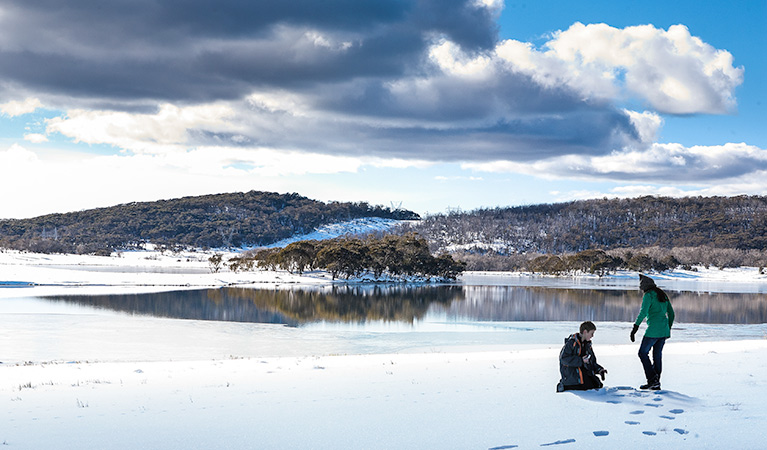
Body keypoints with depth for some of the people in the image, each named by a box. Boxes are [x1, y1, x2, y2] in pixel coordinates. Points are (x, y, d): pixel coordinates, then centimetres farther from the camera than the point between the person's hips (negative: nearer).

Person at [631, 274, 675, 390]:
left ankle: (652, 379, -6)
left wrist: (635, 327, -21)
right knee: (657, 355, 13)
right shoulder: (663, 295, 16)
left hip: (653, 330, -8)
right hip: (664, 330, 8)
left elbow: (643, 312, -20)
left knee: (643, 352, 3)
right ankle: (656, 383, 15)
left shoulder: (648, 295, -8)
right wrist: (668, 328, 29)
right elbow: (671, 313, 20)